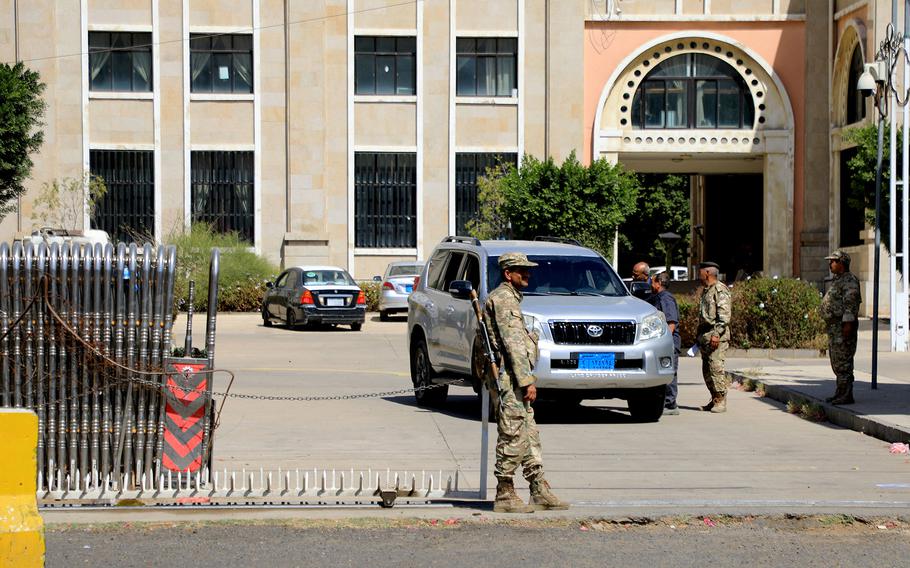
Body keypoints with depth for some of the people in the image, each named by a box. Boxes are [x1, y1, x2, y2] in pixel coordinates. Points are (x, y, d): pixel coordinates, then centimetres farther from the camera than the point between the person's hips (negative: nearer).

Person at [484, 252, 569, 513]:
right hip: (510, 377, -11)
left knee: (529, 437, 11)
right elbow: (512, 343, -19)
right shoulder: (503, 298, -12)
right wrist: (527, 380, -21)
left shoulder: (510, 298, 21)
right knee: (512, 437, -7)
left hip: (516, 379, 11)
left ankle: (540, 492, 13)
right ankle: (505, 496, -2)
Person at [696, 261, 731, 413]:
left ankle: (721, 402, -9)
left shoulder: (720, 290, -9)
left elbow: (724, 315, -16)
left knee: (716, 367, -12)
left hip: (717, 336, -9)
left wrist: (716, 334, -22)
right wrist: (698, 333, 23)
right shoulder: (705, 291, 20)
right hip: (705, 336, 9)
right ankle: (714, 400, 13)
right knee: (706, 370, 7)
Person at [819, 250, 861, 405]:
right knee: (837, 361, 13)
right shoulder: (838, 280, 19)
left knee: (843, 361, -11)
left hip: (843, 325, -11)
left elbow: (851, 303, -22)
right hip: (834, 326, 11)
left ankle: (846, 395, -11)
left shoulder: (849, 280, -13)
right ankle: (840, 393, 19)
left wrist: (848, 324, -27)